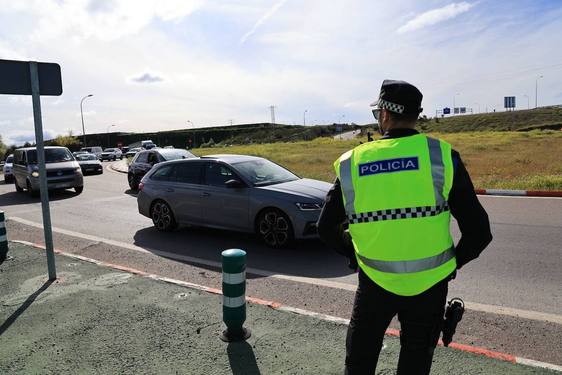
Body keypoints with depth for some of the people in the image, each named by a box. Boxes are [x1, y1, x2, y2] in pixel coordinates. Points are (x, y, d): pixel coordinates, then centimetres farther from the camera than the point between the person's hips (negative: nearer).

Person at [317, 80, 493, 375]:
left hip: (375, 281, 0)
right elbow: (478, 231, -9)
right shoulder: (442, 156, -12)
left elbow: (327, 229, 1)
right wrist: (455, 262, 9)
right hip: (429, 283, 1)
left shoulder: (351, 163, -8)